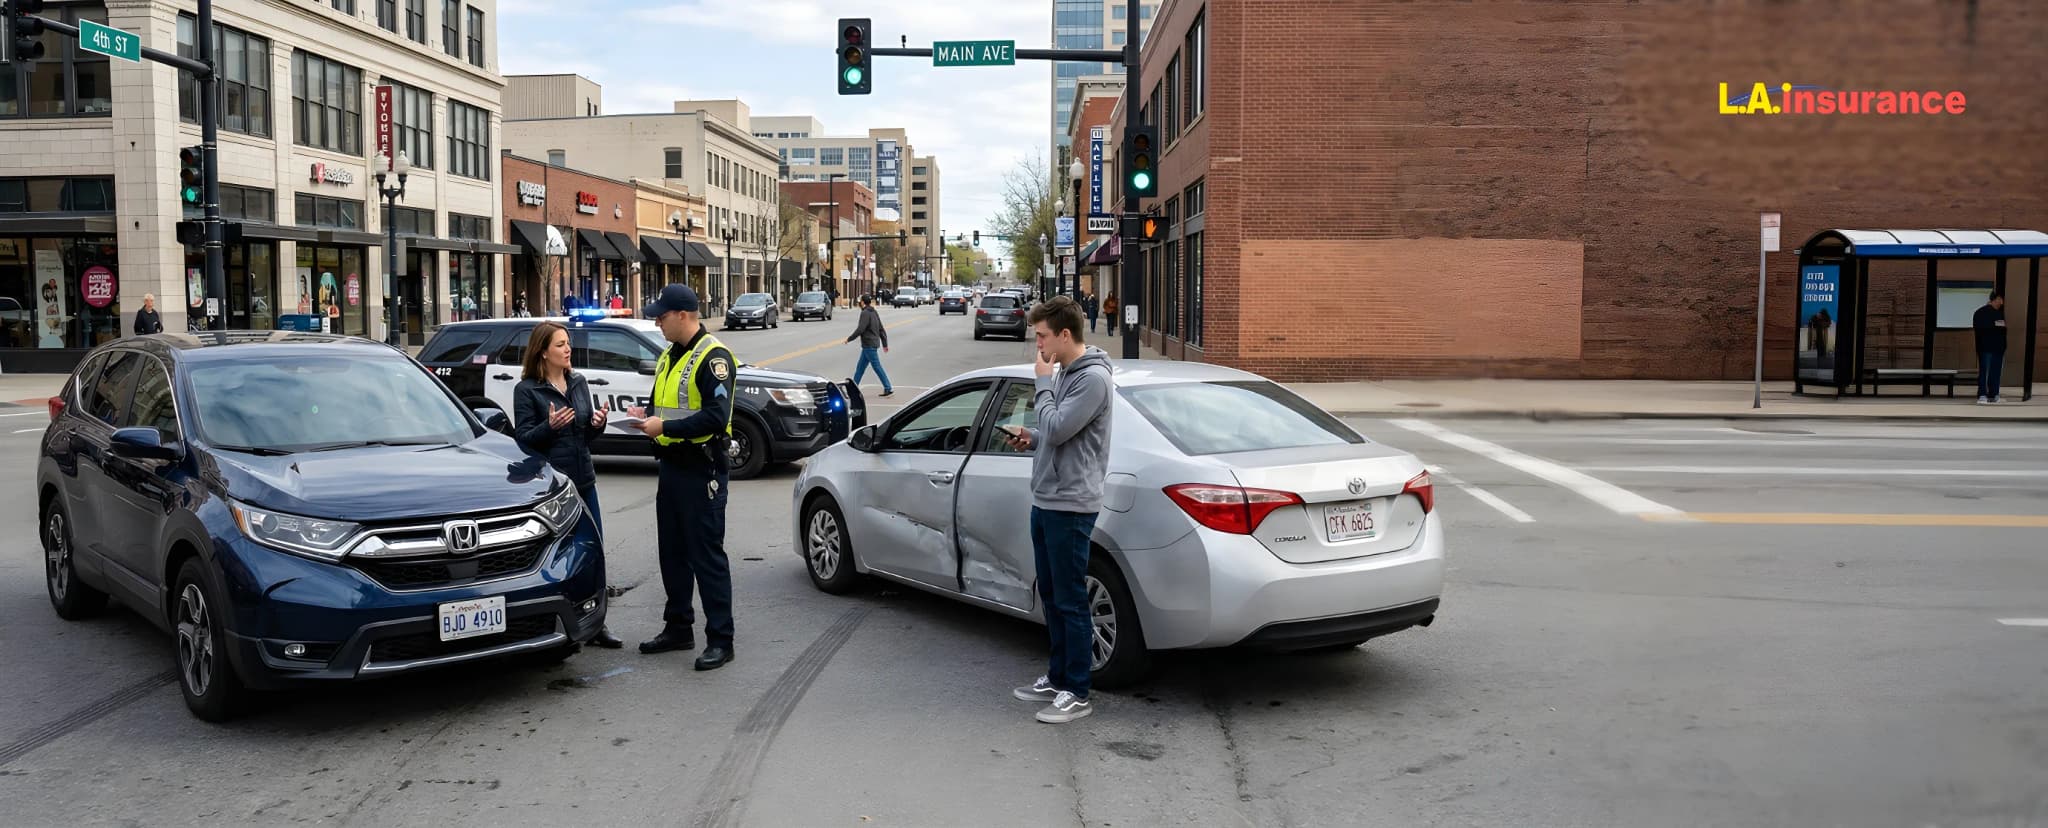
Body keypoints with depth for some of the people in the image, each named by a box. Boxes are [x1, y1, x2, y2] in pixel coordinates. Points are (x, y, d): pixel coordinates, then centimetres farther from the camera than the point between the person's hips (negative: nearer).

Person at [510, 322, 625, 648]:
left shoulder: (579, 383, 11)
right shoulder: (527, 389, -5)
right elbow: (523, 439, -7)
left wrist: (598, 423, -4)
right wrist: (550, 425, -24)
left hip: (583, 481, 6)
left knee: (594, 552, 6)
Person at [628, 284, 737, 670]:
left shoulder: (712, 357, -15)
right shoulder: (669, 356, 15)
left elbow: (716, 418, -24)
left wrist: (665, 427, -22)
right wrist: (648, 416, 3)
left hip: (701, 469, -10)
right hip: (671, 465, 10)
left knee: (707, 555, -5)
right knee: (673, 553, 16)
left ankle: (720, 640, 1)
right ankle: (678, 628, 28)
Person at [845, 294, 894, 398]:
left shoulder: (865, 313, -15)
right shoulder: (874, 312, 13)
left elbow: (860, 329, -22)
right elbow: (881, 329, 14)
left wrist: (849, 339, -11)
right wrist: (885, 344, 17)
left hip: (869, 345, -10)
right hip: (869, 345, 10)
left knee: (877, 367, -7)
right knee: (860, 367, 14)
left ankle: (889, 389, -6)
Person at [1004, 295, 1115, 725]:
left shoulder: (1094, 378, -15)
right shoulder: (1063, 373, 14)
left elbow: (1058, 428, -22)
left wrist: (1043, 382, -12)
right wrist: (1031, 439, 6)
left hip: (1070, 505, -10)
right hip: (1045, 500, 10)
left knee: (1071, 601, -3)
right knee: (1051, 597, 17)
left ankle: (1077, 693, 5)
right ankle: (1057, 677, 28)